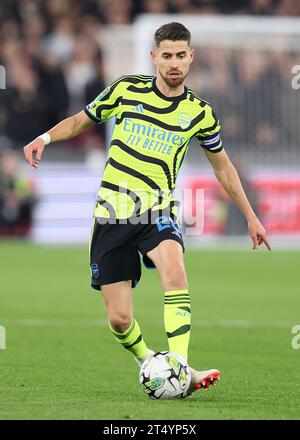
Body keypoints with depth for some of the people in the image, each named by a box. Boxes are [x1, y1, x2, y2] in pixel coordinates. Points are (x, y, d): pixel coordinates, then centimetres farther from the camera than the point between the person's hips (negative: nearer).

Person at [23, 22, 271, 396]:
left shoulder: (199, 112, 4)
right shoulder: (127, 90, 2)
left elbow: (222, 166, 19)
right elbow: (81, 120, 15)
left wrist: (250, 216, 21)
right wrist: (46, 137, -5)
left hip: (157, 210, -1)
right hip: (112, 211, 1)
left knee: (174, 270, -34)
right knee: (119, 320, -2)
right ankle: (146, 359, 32)